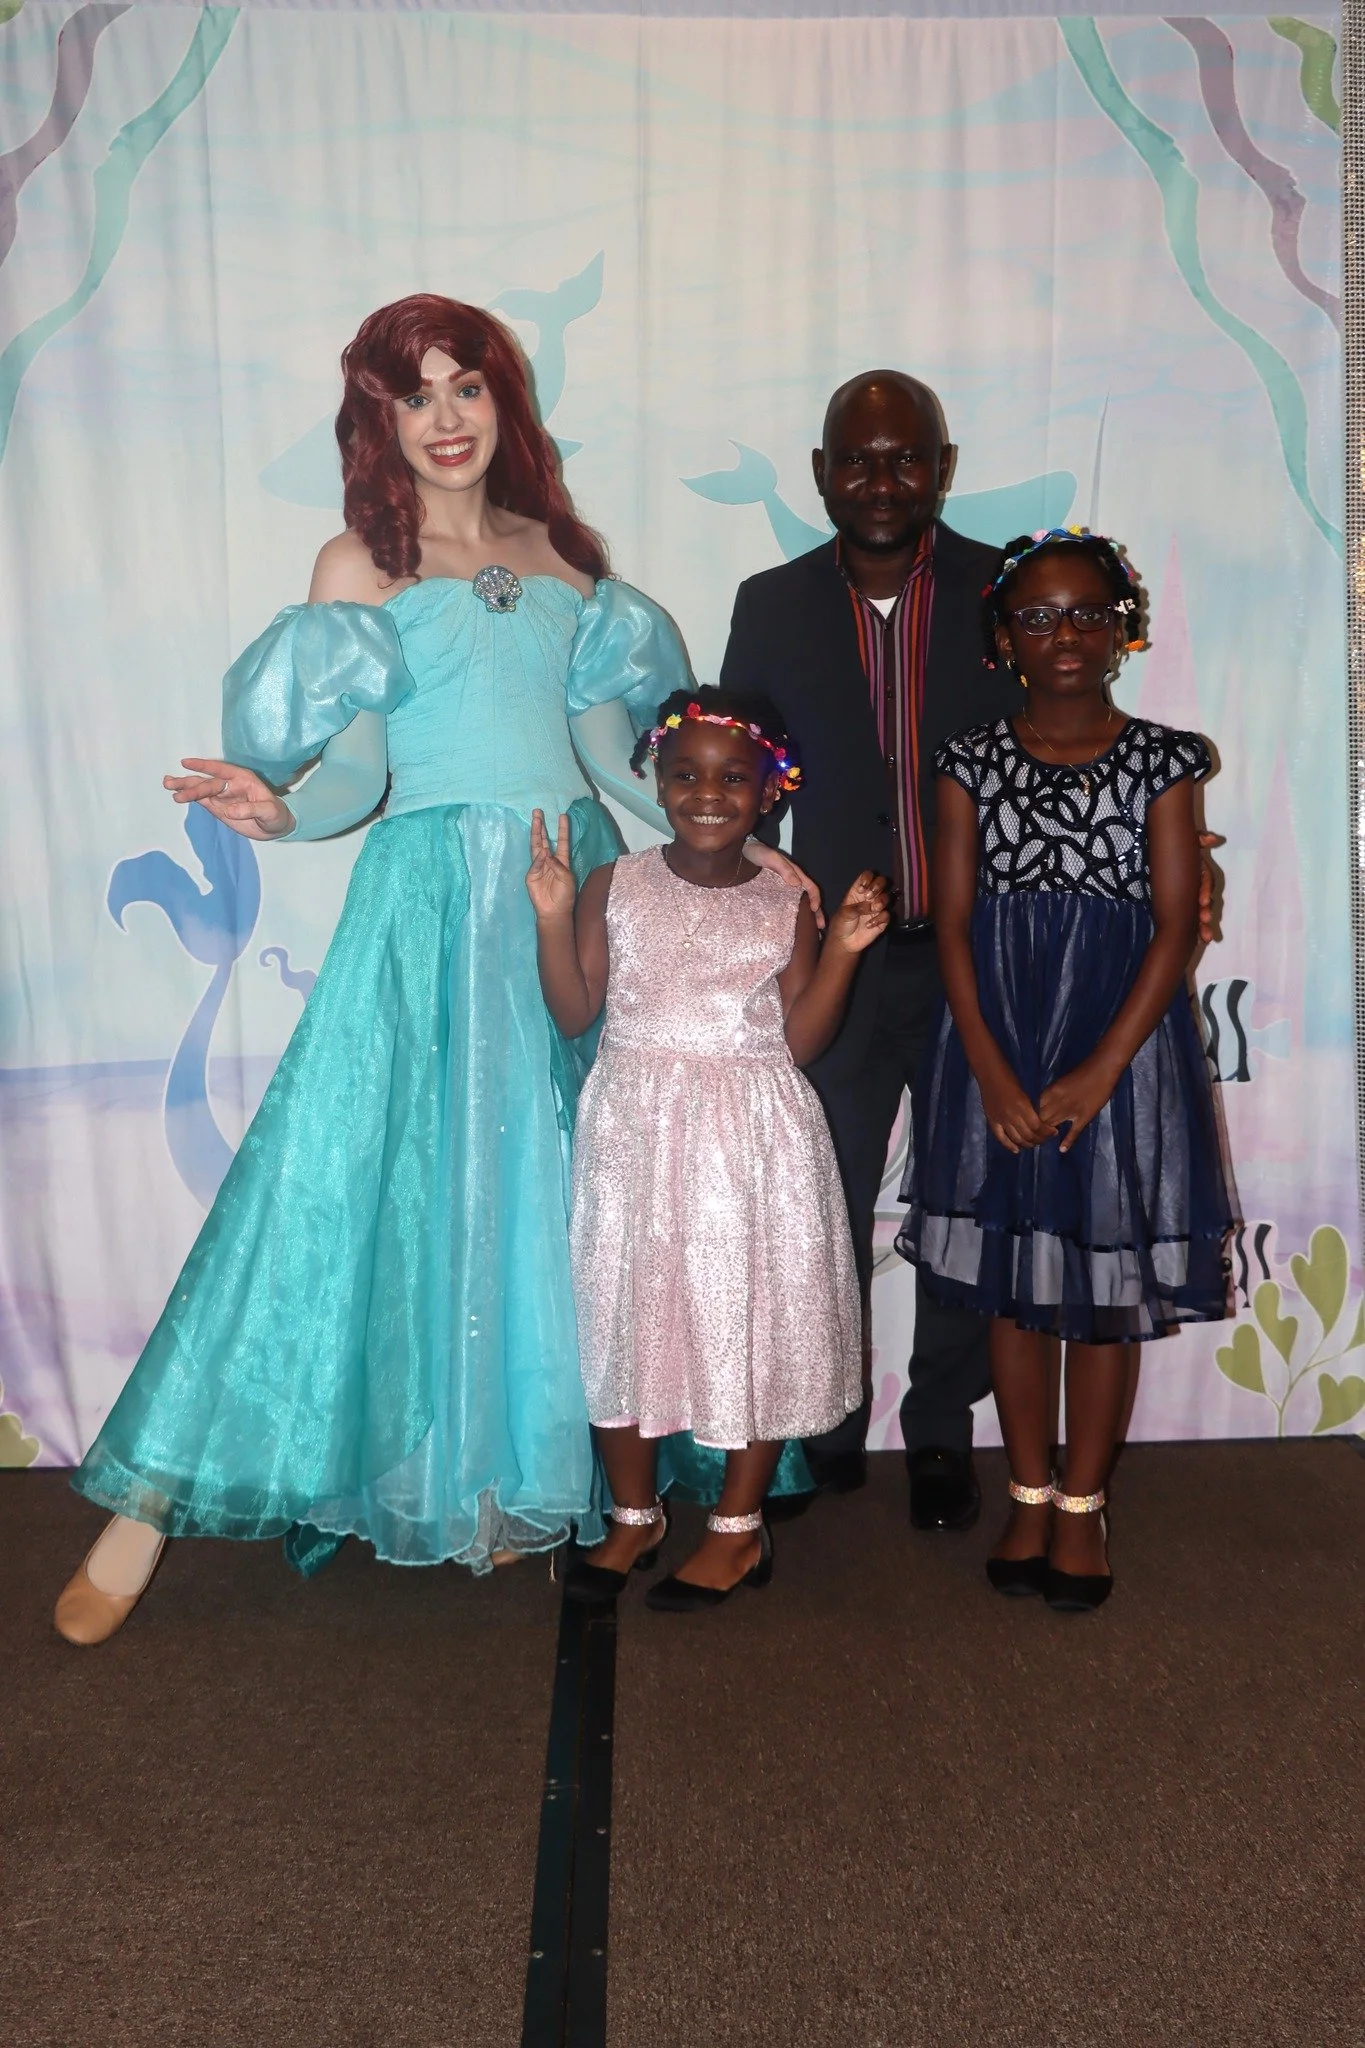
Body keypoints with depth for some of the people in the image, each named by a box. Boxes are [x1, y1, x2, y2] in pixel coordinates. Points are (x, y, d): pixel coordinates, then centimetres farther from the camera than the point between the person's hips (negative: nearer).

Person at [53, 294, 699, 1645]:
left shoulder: (557, 548, 16)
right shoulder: (359, 561, 4)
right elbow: (359, 765, -7)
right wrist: (284, 812, -26)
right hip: (434, 892, -4)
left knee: (553, 1182, 3)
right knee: (359, 1170, -8)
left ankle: (518, 1479, 19)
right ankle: (154, 1502, 4)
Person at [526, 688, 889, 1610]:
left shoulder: (788, 904, 1)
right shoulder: (612, 887, 1)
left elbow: (802, 1040, -1)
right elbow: (574, 1015, -1)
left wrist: (841, 950, -11)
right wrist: (553, 917, -11)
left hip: (753, 1139, -1)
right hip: (636, 1130, 1)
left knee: (755, 1318, 6)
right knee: (625, 1313, 9)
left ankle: (739, 1527, 25)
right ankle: (635, 1515, 30)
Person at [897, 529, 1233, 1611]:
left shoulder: (1161, 760, 0)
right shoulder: (973, 762, 3)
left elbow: (1176, 925, -5)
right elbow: (954, 922, -1)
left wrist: (1101, 1069, -14)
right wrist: (992, 1072, -11)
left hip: (1121, 1044, -1)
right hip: (997, 1049, 1)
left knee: (1104, 1290, 6)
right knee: (1011, 1286, 9)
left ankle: (1082, 1505, 22)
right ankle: (1030, 1496, 25)